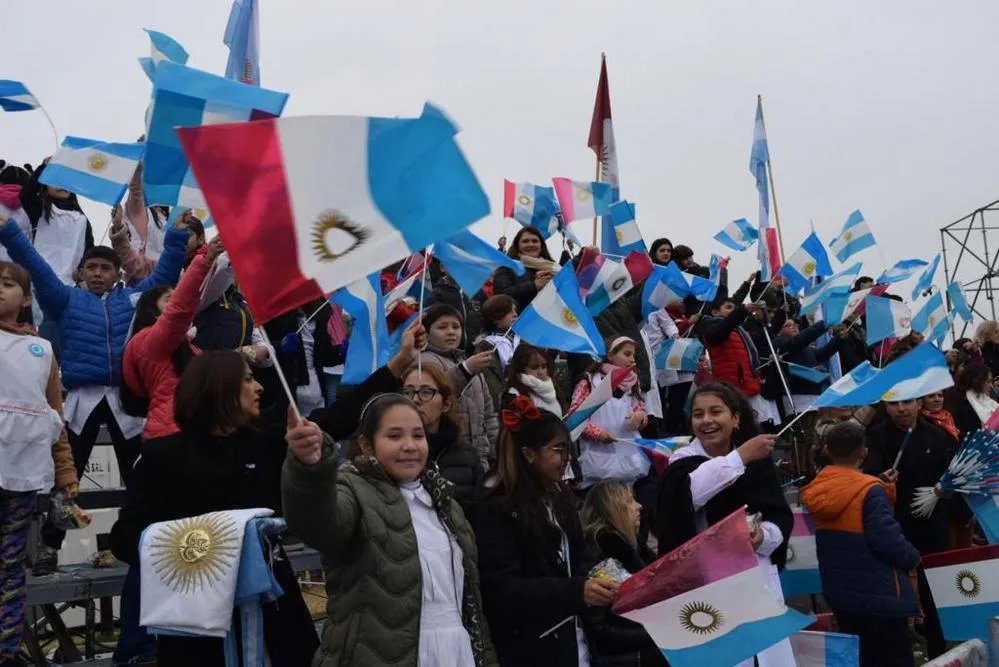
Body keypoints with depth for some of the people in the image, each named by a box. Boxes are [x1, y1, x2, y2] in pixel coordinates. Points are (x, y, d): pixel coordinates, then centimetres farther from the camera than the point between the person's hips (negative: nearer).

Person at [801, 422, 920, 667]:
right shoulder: (870, 491, -19)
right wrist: (913, 557, -4)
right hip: (878, 594, -7)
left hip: (838, 592, 7)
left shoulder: (816, 490, 2)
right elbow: (888, 540, -24)